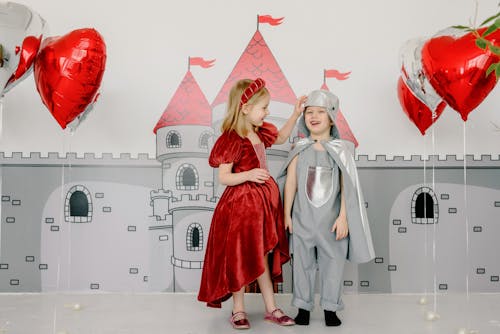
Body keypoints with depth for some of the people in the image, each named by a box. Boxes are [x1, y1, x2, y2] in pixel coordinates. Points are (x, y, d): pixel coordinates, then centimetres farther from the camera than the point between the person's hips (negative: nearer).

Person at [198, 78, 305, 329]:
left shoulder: (259, 133, 6)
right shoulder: (231, 140, -18)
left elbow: (281, 138, 26)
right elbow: (223, 177, -18)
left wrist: (295, 115, 16)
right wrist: (248, 175, -32)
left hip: (263, 200, 8)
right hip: (240, 204, -8)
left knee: (263, 256, 14)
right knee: (240, 258, 5)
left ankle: (271, 308, 24)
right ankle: (238, 310, 21)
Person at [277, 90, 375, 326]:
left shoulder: (341, 149, -2)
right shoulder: (299, 149, 0)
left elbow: (347, 186, -4)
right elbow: (291, 183, 1)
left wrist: (343, 217, -9)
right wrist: (287, 214, 0)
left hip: (331, 219, 0)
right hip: (303, 218, 1)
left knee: (332, 262, 7)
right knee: (303, 262, 9)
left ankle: (330, 307, 22)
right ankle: (303, 306, 23)